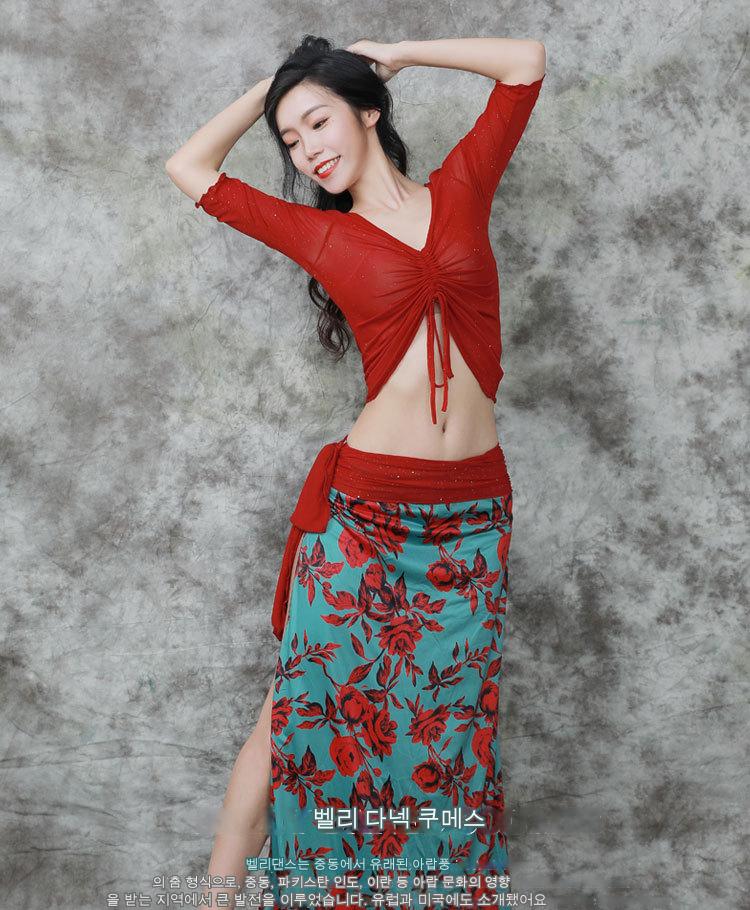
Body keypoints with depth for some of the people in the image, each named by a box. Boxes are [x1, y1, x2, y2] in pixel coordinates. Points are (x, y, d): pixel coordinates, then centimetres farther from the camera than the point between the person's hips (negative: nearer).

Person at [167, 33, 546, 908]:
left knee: (447, 733, 11)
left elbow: (527, 61, 13)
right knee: (301, 715, 5)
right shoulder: (318, 233, 7)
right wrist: (272, 87, 19)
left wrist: (391, 53, 15)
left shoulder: (460, 189, 10)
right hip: (363, 515, -1)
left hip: (474, 520, 2)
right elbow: (189, 166, 13)